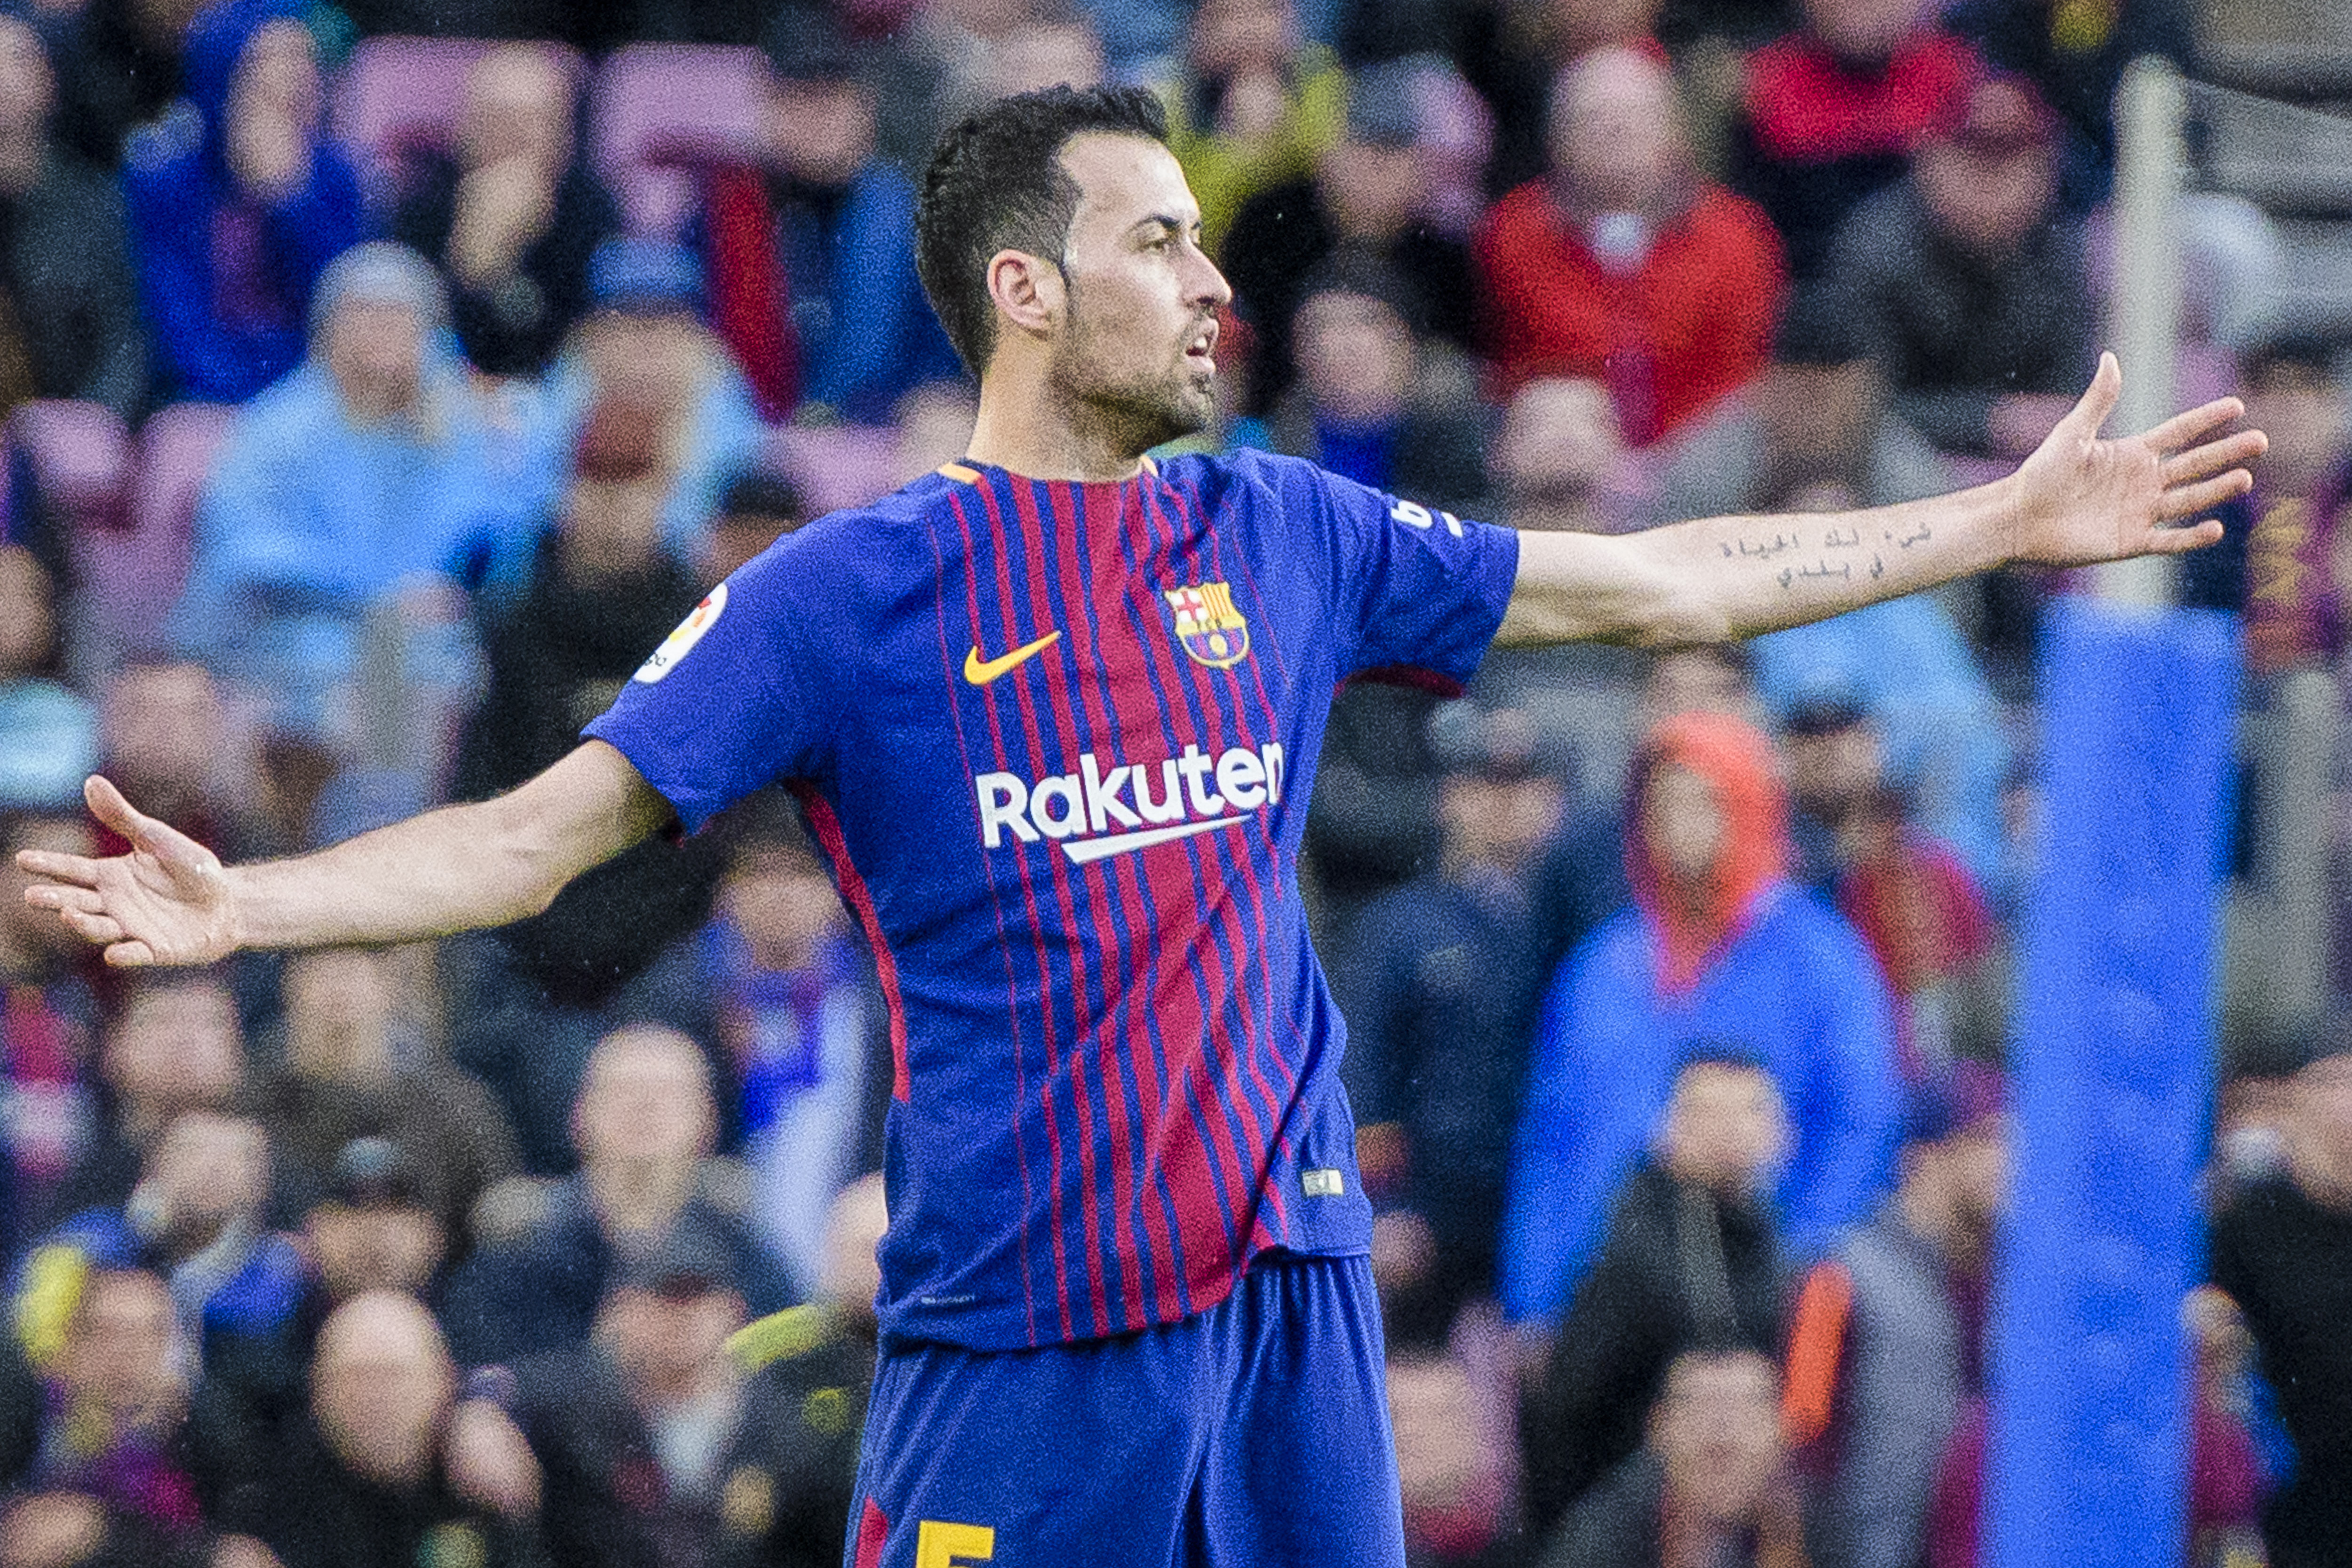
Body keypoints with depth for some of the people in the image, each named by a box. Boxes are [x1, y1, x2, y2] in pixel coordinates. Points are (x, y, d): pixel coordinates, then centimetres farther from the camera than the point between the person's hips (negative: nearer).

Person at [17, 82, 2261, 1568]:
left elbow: (1653, 587, 18)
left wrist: (2002, 526, 19)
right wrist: (234, 905, -22)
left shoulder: (1279, 537, 10)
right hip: (1019, 1331, -5)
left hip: (1289, 1278, 5)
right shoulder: (858, 588, -3)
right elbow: (547, 828, -7)